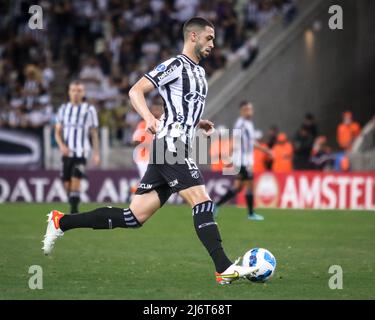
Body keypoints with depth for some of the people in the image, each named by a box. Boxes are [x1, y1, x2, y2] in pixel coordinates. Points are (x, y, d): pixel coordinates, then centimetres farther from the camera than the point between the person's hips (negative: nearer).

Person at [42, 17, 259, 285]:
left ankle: (61, 222, 11)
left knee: (135, 217, 5)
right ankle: (225, 269, -18)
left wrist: (197, 123, 18)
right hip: (171, 146, -9)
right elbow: (136, 91, -12)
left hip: (167, 152, 9)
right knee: (202, 201, -15)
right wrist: (149, 118, -29)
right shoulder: (176, 66, -6)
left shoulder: (199, 72, 23)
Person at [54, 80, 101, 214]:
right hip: (67, 152, 3)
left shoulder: (89, 109, 1)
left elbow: (94, 133, 6)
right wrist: (61, 145, -8)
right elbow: (57, 132, 10)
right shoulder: (63, 109, 9)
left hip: (81, 152, -3)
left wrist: (96, 153, 1)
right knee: (67, 184, 4)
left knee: (76, 180, -17)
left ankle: (73, 211, -15)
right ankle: (74, 208, 24)